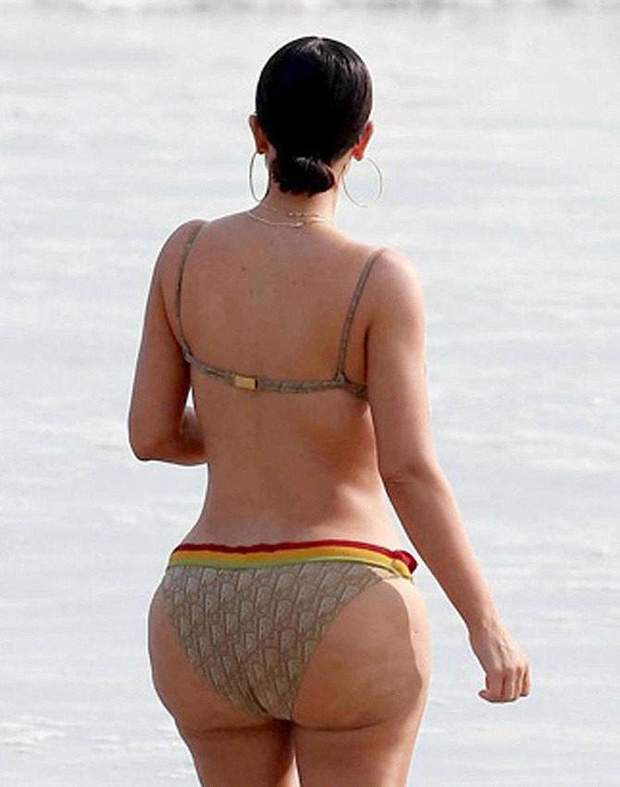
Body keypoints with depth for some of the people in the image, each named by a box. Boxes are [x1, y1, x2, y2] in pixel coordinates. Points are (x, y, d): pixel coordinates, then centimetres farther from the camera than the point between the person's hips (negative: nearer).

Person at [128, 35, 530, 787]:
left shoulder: (189, 252, 1)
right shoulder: (378, 281, -11)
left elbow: (150, 434, 7)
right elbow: (409, 471, -16)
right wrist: (487, 626, -10)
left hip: (205, 613, 4)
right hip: (342, 620, -4)